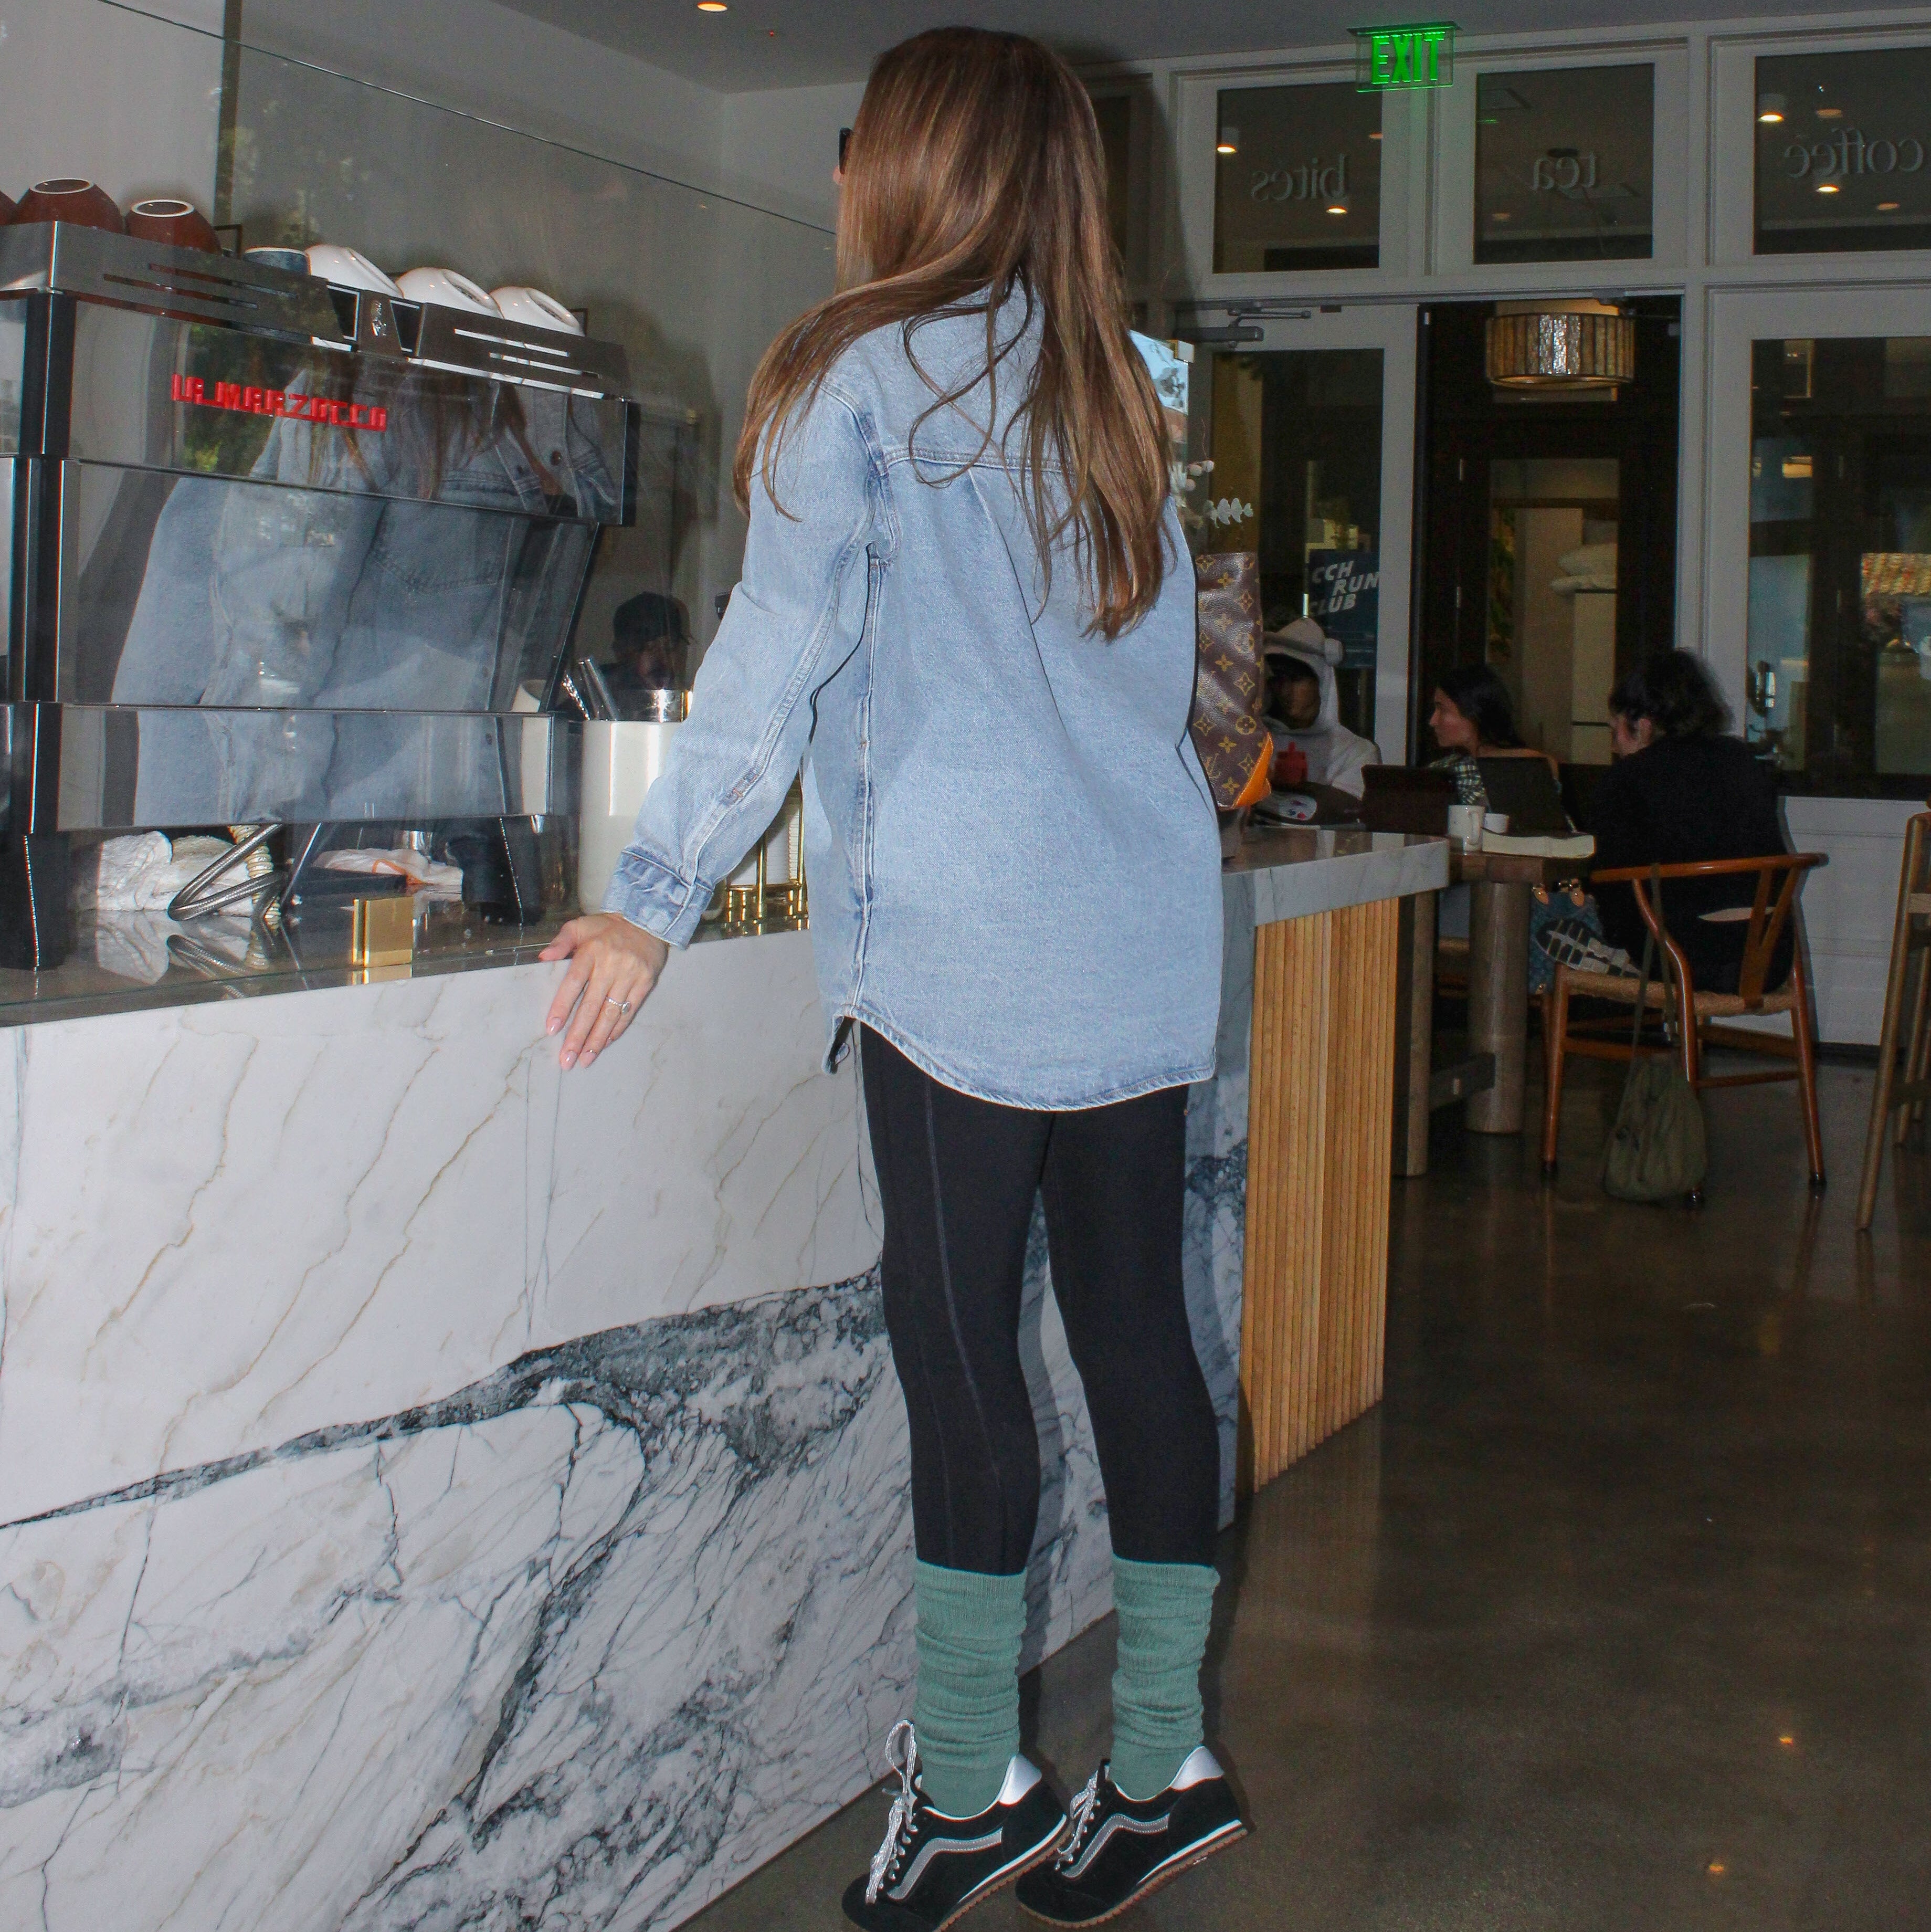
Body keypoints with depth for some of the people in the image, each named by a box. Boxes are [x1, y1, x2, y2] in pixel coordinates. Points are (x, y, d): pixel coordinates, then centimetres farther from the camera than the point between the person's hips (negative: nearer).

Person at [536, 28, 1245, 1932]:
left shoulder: (860, 373, -2)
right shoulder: (1108, 395, 17)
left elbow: (776, 660, -8)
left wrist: (651, 901, -6)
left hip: (968, 944, -7)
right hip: (1150, 926, 7)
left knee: (956, 1343, 1)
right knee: (1134, 1323, 8)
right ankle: (1161, 1766, 15)